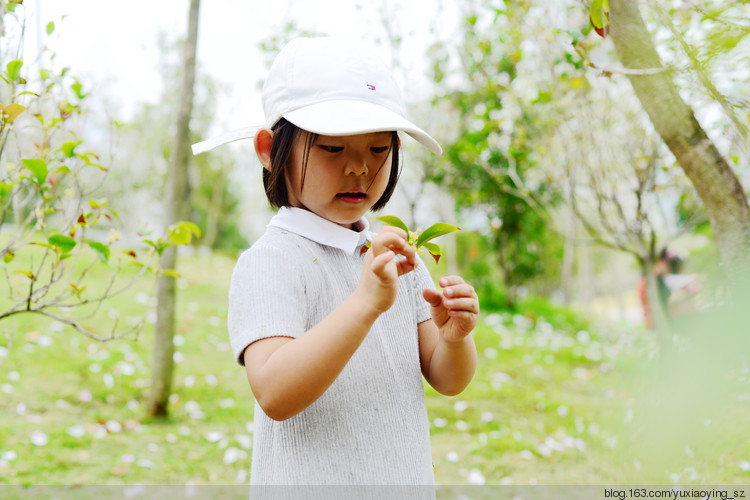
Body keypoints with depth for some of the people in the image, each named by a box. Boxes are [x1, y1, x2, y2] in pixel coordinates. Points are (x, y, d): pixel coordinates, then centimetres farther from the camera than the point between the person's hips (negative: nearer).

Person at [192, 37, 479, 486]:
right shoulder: (270, 261, -15)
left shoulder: (396, 256, 3)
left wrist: (455, 338, -17)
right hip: (310, 482, -5)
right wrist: (366, 302, -36)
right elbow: (275, 395, -28)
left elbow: (447, 381, 4)